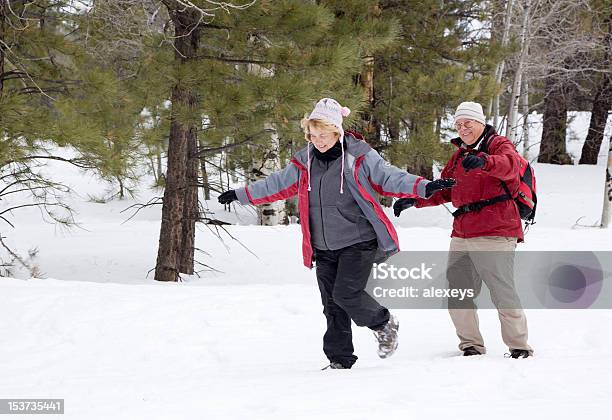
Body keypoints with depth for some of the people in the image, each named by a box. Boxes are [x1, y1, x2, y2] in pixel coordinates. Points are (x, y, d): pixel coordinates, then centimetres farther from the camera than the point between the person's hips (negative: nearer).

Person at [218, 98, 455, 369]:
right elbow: (278, 185, 19)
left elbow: (389, 178, -11)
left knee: (347, 294, -17)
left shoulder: (358, 157, -8)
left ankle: (384, 324, 10)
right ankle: (340, 360, 14)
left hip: (357, 242, -5)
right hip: (323, 249, 5)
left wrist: (424, 188, -26)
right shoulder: (305, 162, 7)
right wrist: (241, 195, 22)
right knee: (332, 306, 5)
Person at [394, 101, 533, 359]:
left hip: (494, 233, -8)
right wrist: (415, 200, 18)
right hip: (462, 236, 8)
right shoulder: (459, 156, 23)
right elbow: (444, 191, 31)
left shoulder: (499, 145, 0)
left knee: (502, 292, -10)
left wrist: (484, 162, -44)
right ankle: (471, 345, 16)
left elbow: (509, 165, -24)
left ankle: (519, 346, 0)